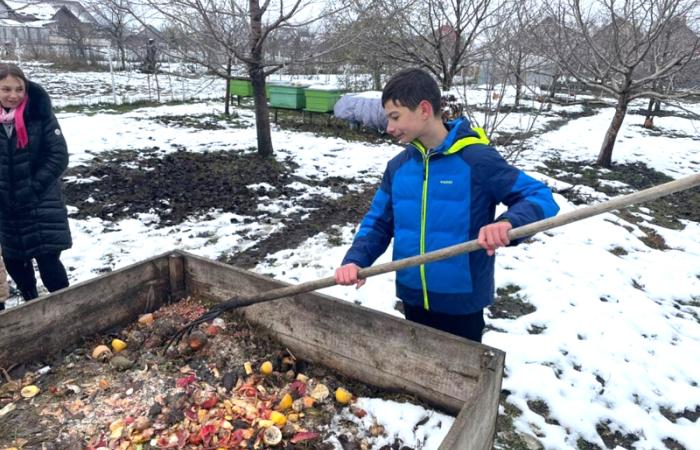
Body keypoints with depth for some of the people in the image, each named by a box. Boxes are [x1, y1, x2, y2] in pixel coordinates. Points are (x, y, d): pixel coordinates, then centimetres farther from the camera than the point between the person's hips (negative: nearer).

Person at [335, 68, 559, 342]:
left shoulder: (477, 159, -17)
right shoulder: (398, 166, 0)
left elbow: (541, 198, -15)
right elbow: (378, 223, 3)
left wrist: (508, 222, -37)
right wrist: (354, 260, -15)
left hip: (461, 302, -5)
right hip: (413, 298, 5)